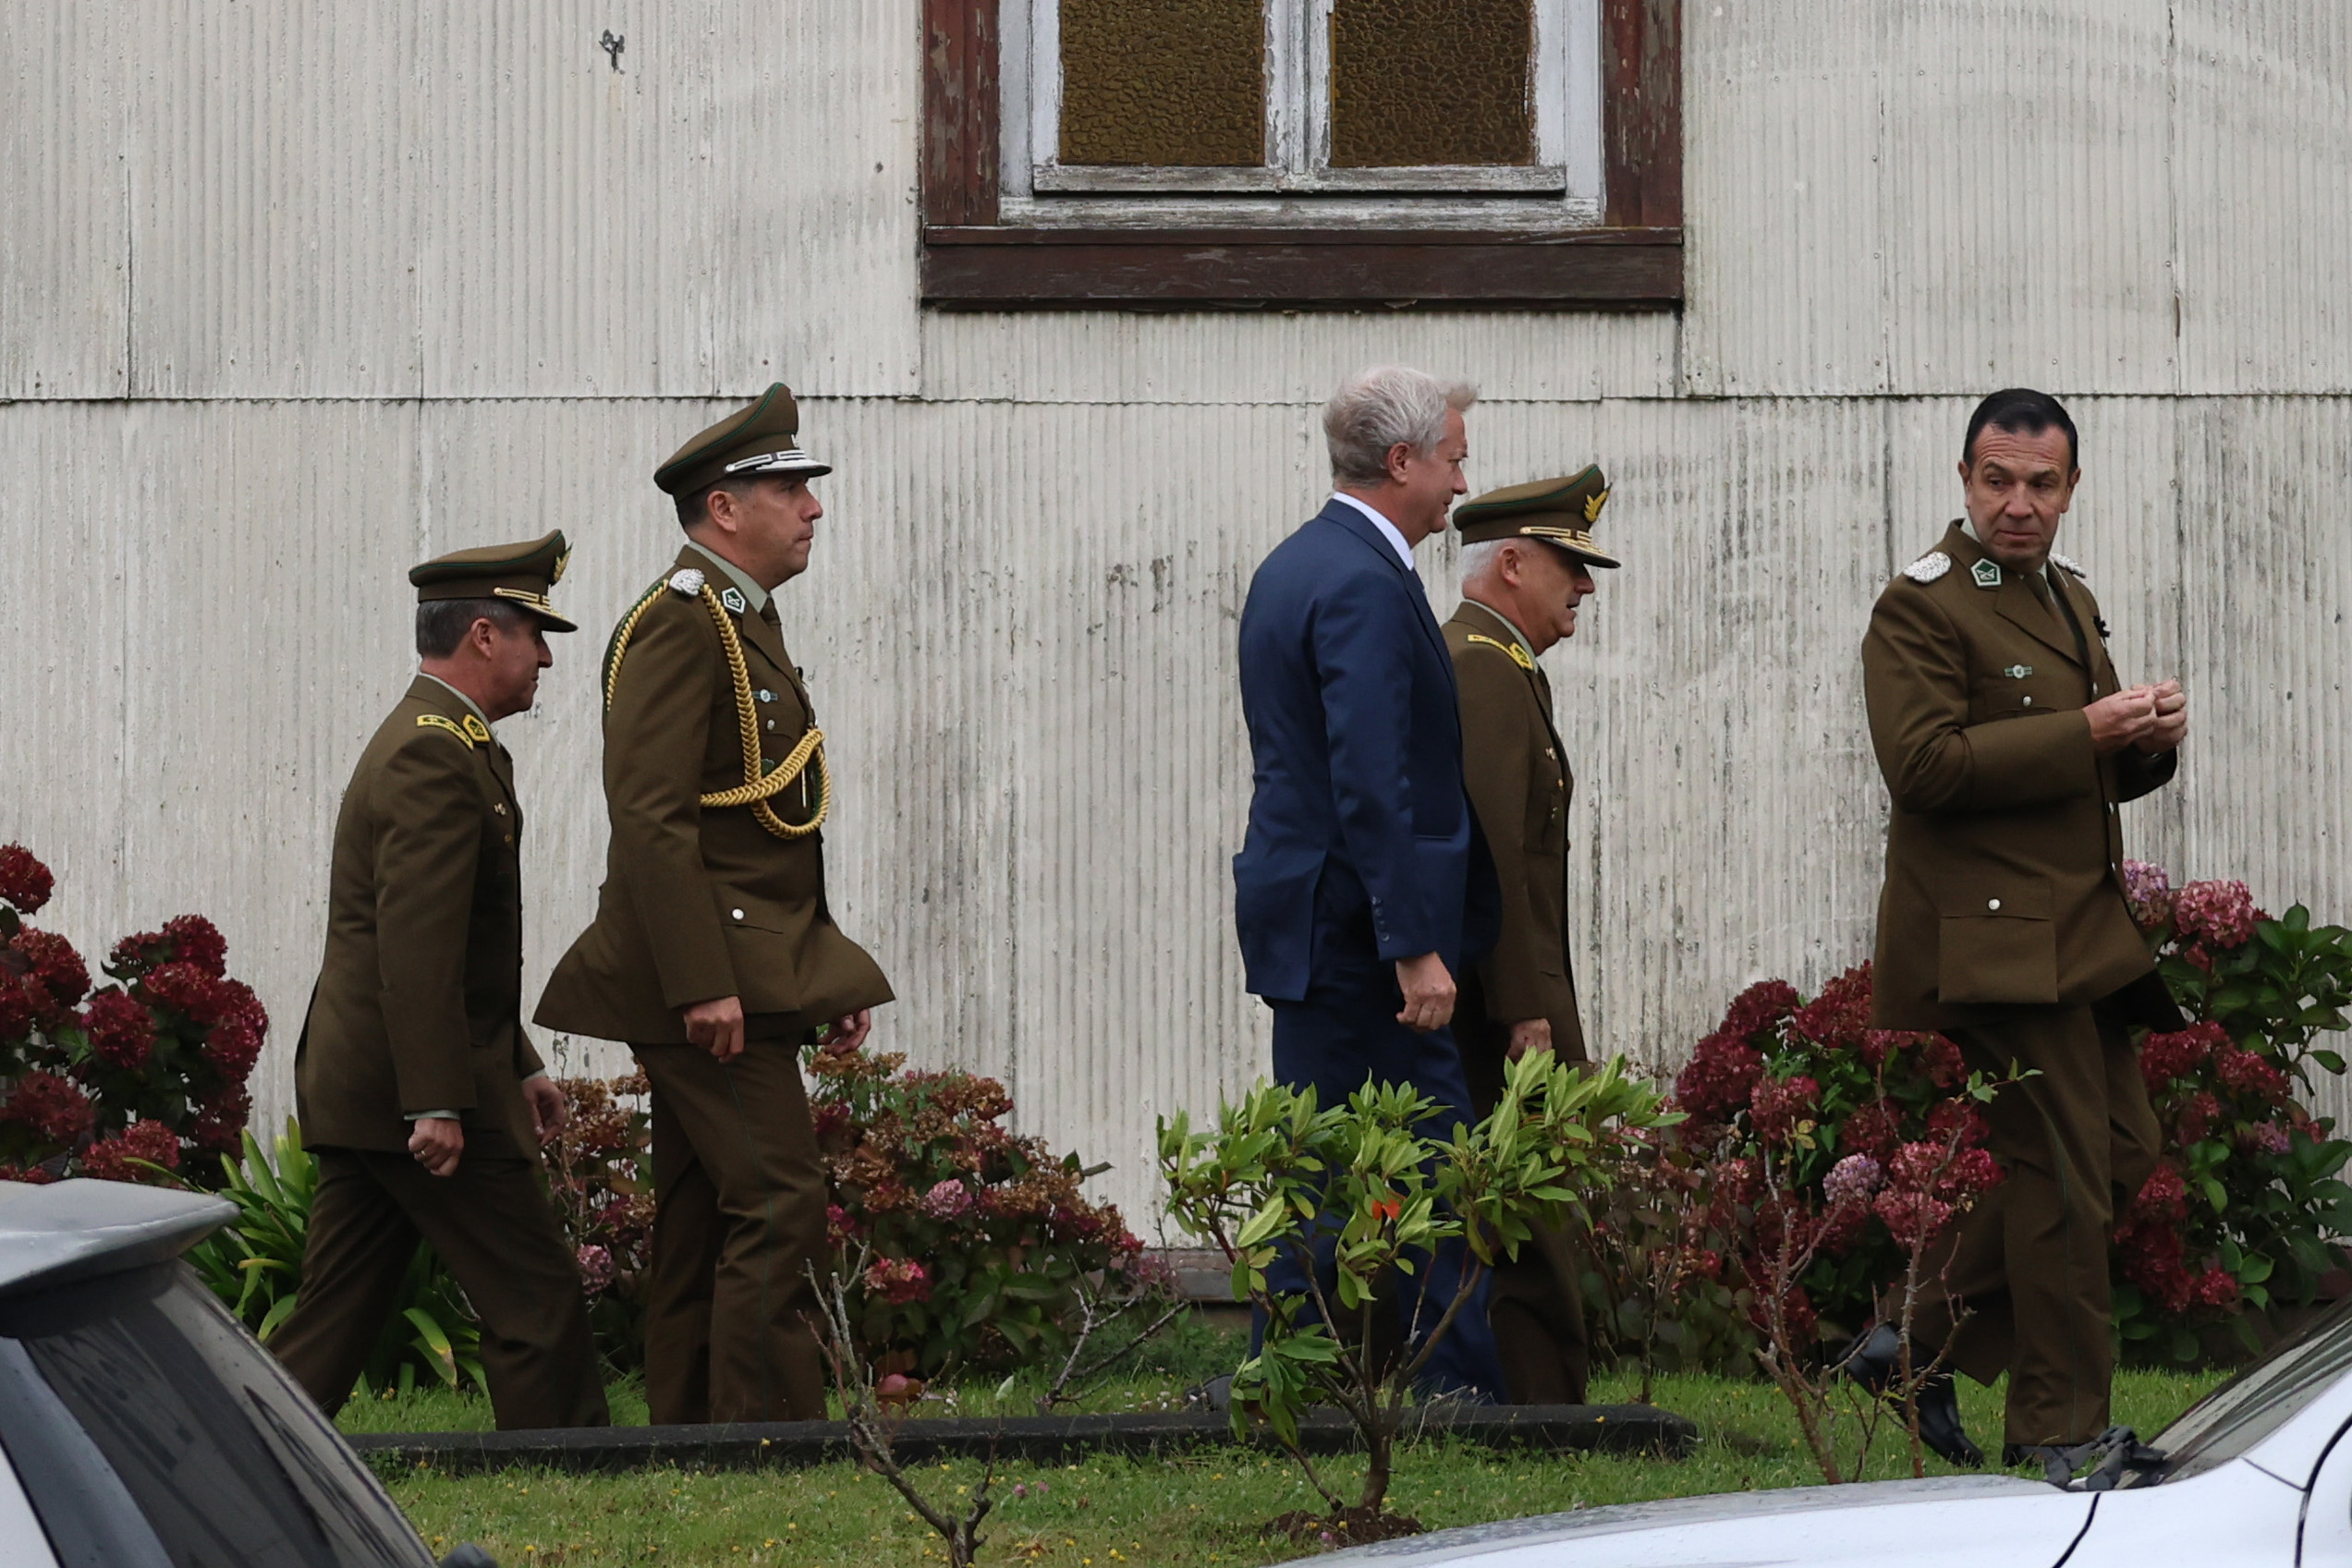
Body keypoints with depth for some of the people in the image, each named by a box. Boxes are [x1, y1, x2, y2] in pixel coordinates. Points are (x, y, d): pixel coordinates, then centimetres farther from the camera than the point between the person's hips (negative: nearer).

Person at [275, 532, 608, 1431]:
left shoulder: (429, 742, 20)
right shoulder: (437, 758, -15)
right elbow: (417, 945, -23)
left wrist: (517, 1067, 28)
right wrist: (438, 1105, -25)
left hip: (355, 1087, 10)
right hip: (412, 1088, -10)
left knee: (335, 1318, 9)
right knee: (537, 1300, -3)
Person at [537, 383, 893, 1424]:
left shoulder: (745, 624, 20)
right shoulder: (677, 625, -13)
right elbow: (651, 818, -21)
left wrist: (829, 970, 21)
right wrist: (703, 983, -25)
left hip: (736, 976, 10)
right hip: (710, 975, -10)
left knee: (706, 1221, 11)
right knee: (778, 1201, -13)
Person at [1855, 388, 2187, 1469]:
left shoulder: (2067, 597, 19)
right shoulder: (1922, 608, -10)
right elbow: (1924, 764, -22)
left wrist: (2149, 739, 2)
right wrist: (2081, 733, -22)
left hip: (2079, 932, 9)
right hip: (1996, 934, -9)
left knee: (2121, 1154, 10)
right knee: (2066, 1177, -8)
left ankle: (1922, 1348, 19)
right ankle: (2059, 1437, 1)